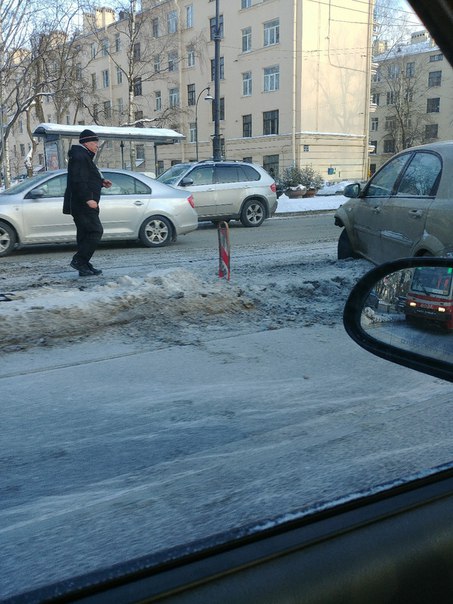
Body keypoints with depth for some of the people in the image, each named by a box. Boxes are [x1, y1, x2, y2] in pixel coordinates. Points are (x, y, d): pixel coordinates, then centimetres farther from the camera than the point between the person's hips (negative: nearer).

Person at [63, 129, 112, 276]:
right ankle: (78, 260, -12)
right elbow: (78, 181, -22)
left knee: (85, 234, 10)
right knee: (96, 231, -13)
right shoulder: (79, 157, -12)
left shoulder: (84, 156, 21)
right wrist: (88, 199, -26)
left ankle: (84, 267, 13)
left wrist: (101, 181, 15)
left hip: (82, 204, 11)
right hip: (82, 204, -11)